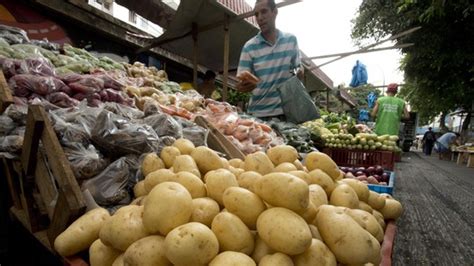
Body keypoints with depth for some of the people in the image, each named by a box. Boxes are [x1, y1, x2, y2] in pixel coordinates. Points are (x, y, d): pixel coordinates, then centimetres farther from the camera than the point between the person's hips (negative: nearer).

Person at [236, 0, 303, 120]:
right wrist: (243, 85, -29)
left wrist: (300, 73, -7)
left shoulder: (291, 39, 4)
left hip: (287, 111, 2)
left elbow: (298, 69, 15)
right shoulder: (249, 47, -3)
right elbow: (242, 81, -6)